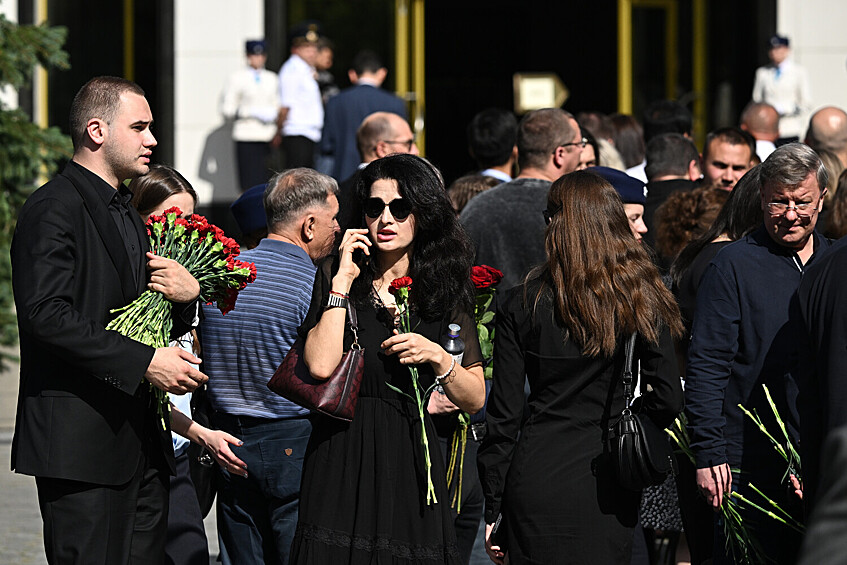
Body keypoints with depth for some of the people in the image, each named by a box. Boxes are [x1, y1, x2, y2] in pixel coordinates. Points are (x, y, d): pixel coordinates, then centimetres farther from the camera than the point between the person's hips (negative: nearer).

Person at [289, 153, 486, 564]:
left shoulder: (445, 291, 9)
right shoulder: (333, 279, 4)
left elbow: (474, 400, 9)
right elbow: (321, 365, -13)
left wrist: (438, 357, -9)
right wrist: (342, 280, -9)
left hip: (410, 465, 1)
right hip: (342, 461, -1)